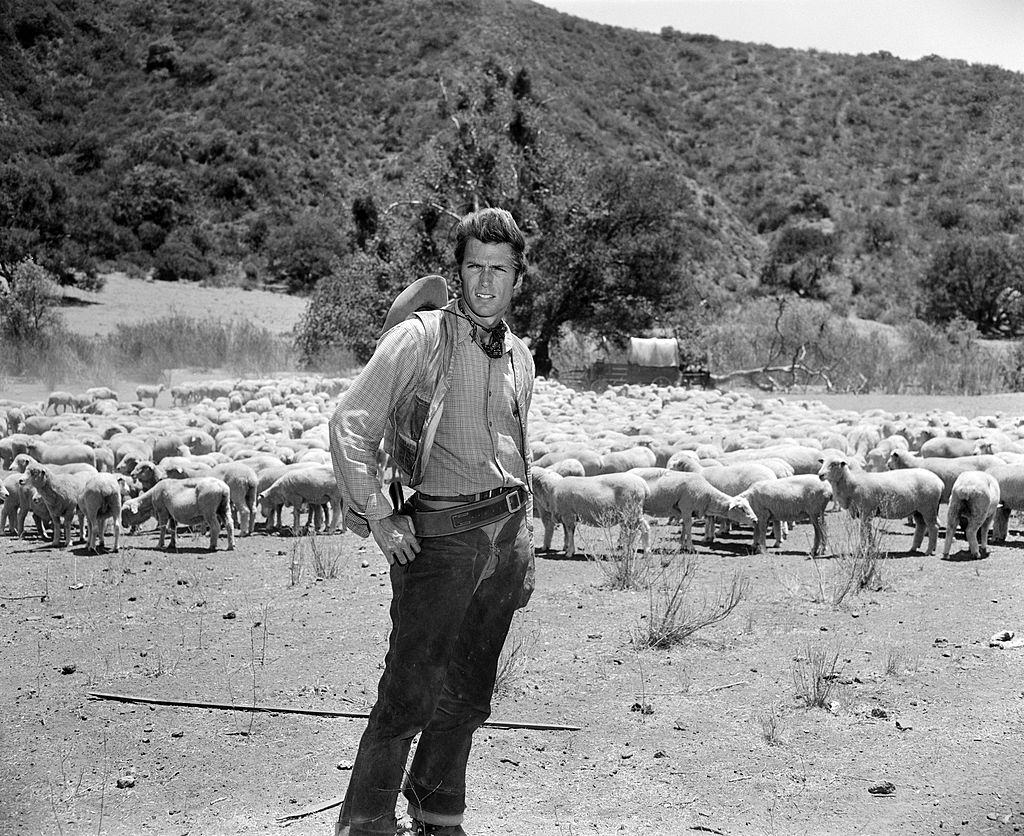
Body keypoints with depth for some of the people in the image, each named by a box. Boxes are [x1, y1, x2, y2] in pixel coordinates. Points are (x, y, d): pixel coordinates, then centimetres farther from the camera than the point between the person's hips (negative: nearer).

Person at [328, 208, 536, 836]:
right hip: (440, 533, -6)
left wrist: (526, 550, 20)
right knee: (409, 695, -9)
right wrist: (376, 518, -14)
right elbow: (350, 424, -11)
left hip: (505, 533, 6)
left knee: (468, 696, 13)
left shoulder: (519, 356, 14)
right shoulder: (422, 336, -7)